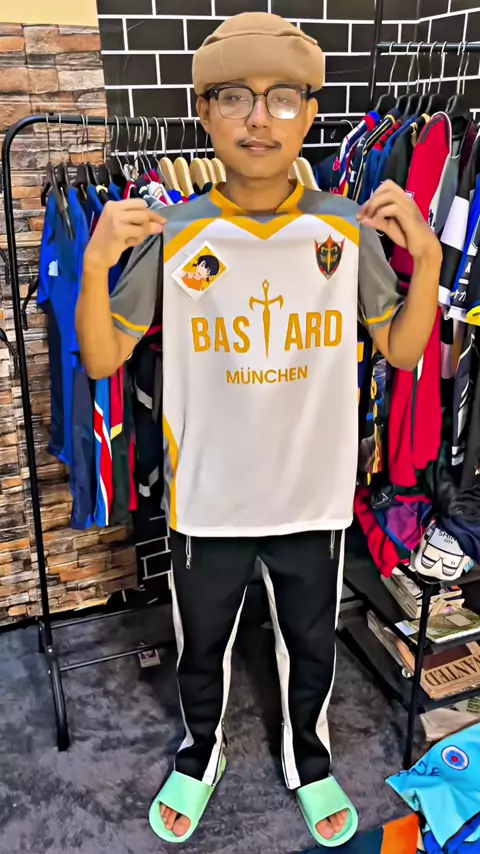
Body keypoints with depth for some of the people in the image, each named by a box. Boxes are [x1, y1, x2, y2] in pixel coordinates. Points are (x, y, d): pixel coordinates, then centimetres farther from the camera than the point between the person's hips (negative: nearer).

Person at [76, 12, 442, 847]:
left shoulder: (348, 227, -8)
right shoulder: (171, 234, -11)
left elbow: (402, 350, 0)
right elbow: (102, 359, -6)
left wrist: (427, 255, -15)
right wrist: (95, 264, -22)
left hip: (314, 496, 1)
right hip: (206, 498, 0)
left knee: (310, 646, 22)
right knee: (202, 647, 21)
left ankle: (308, 761, 52)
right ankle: (199, 755, 52)